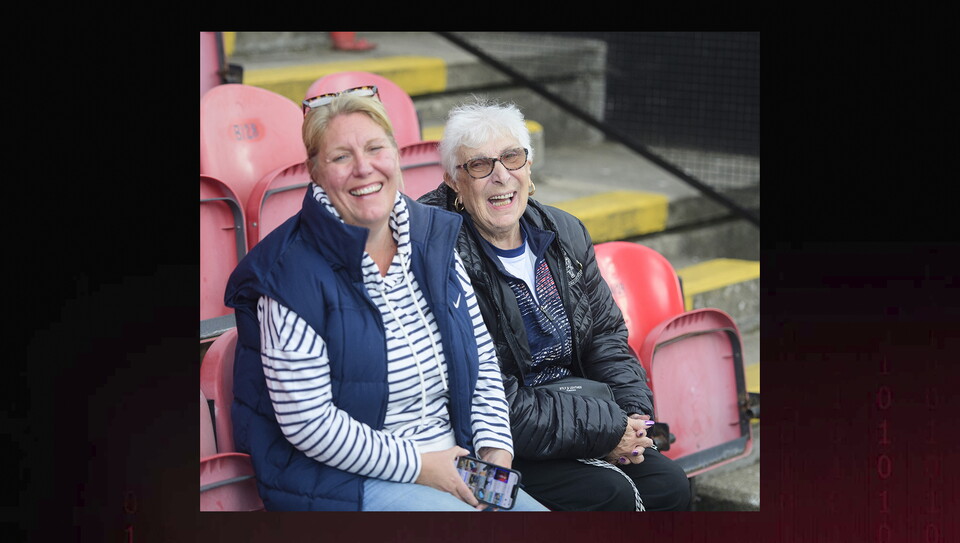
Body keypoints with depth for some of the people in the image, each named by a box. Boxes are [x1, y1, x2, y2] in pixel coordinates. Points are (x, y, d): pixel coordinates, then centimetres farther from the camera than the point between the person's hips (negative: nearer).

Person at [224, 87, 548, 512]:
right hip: (341, 483, -7)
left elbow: (483, 361, 15)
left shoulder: (434, 239, 7)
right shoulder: (293, 273, -14)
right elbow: (308, 423, -17)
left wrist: (495, 449, 0)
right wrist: (416, 465, -16)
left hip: (453, 469, 7)